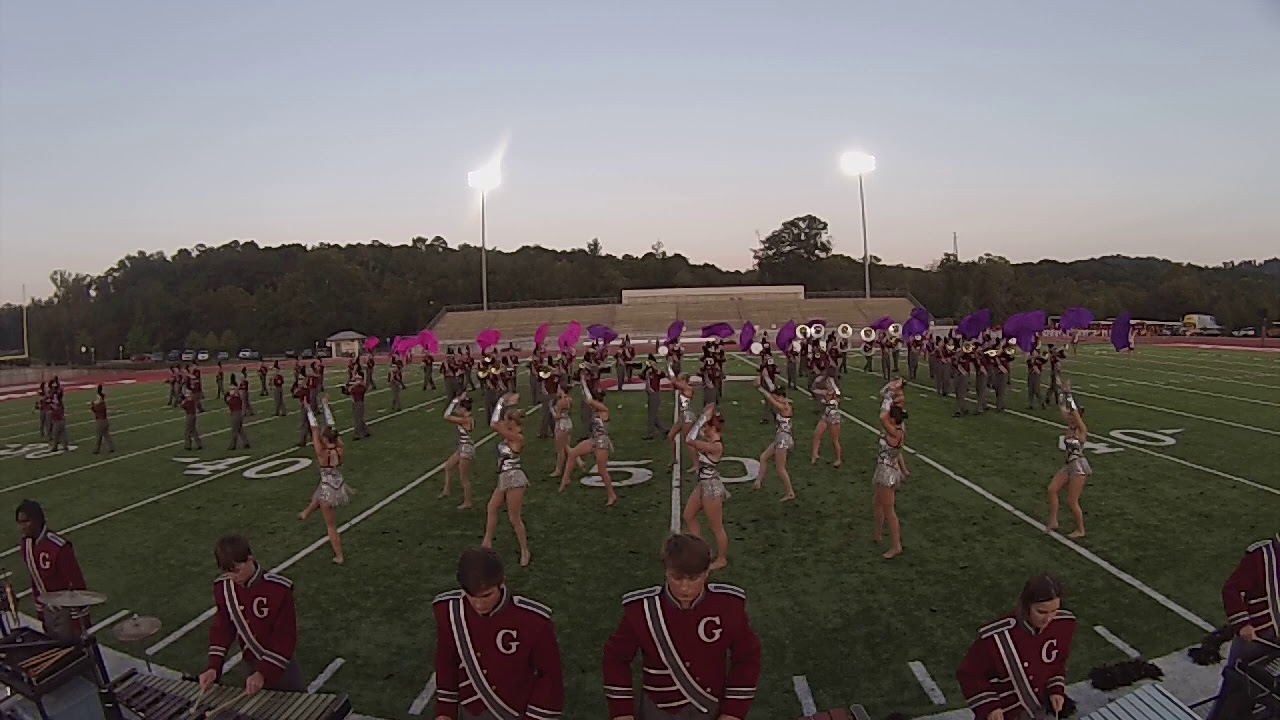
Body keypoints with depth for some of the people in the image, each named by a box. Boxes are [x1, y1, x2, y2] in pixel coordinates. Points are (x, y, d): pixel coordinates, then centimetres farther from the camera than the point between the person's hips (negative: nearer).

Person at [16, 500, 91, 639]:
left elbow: (76, 584, -21)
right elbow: (35, 580, 11)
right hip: (49, 611, 7)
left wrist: (79, 620, -19)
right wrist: (40, 612, 15)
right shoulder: (26, 544, 0)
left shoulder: (58, 547, -25)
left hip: (67, 611, -7)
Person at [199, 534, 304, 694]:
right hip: (252, 663, 4)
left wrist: (264, 674, -26)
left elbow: (285, 636, -20)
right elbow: (222, 627, -3)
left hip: (278, 663, -3)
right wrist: (214, 667, -15)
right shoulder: (222, 587, -9)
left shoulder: (279, 589, -24)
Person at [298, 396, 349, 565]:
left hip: (328, 491, -6)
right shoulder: (341, 450, -12)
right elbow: (331, 426, -5)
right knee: (318, 497, 38)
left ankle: (339, 556, 19)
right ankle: (306, 514, 67)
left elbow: (314, 429, -17)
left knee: (331, 526, 10)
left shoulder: (322, 453, -24)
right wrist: (325, 406, 3)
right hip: (340, 488, 6)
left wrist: (309, 410, -10)